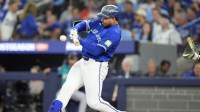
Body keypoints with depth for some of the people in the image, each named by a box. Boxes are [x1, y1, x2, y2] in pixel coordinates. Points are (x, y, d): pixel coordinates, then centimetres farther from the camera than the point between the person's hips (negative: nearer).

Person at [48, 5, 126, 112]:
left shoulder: (115, 33, -19)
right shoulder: (100, 22, 6)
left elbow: (96, 50, -25)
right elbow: (85, 24, 19)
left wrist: (79, 40, -22)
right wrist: (74, 30, -3)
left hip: (96, 66, -8)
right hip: (84, 62, 9)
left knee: (94, 102, -12)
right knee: (66, 89, 2)